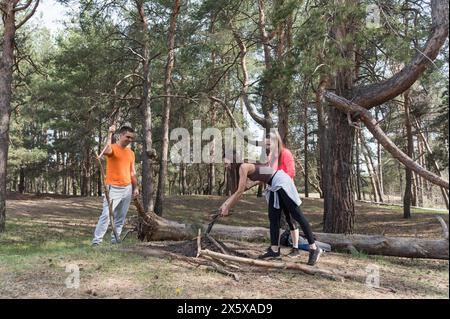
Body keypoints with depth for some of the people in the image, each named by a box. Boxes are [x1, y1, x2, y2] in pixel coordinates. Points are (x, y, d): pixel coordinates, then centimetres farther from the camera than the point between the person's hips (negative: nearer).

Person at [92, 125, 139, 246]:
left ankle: (115, 238, 19)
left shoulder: (131, 153, 12)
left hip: (127, 188, 6)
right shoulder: (113, 148, -6)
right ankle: (97, 240, -7)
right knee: (106, 214, -11)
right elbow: (106, 151, -33)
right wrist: (110, 134, -27)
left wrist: (135, 187, 11)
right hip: (114, 188, -6)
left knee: (121, 216, 10)